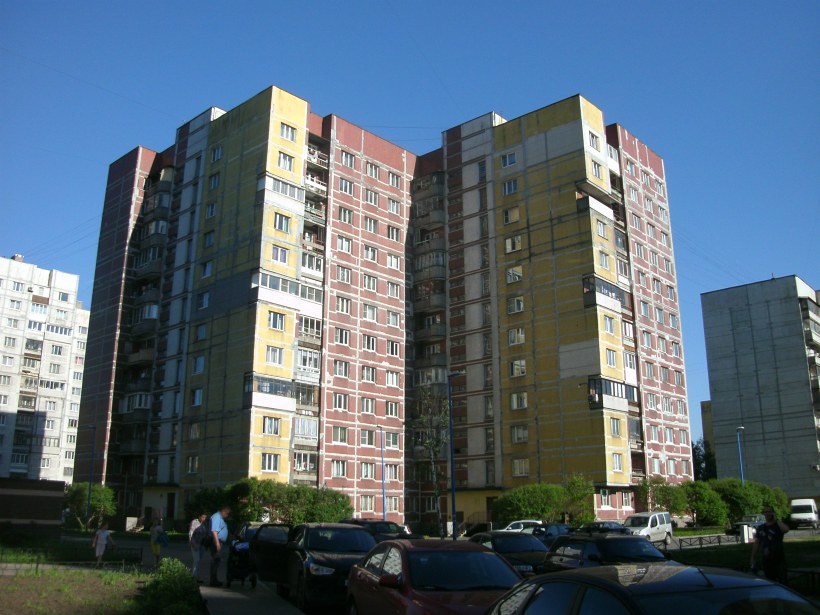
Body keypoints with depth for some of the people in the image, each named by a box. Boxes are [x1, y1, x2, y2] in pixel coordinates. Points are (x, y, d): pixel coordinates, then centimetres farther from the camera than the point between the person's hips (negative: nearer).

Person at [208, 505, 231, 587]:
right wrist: (217, 543, -27)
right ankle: (214, 581, -5)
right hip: (216, 542, -11)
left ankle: (214, 580, 20)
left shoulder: (220, 518, 18)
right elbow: (214, 531, -24)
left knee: (216, 561, 14)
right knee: (215, 561, -8)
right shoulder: (217, 517, -15)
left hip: (219, 542, 11)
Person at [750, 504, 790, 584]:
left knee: (782, 582, -9)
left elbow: (786, 529, -27)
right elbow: (756, 543, 11)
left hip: (779, 559, -4)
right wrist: (753, 559, 7)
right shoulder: (760, 528, 10)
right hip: (766, 559, 4)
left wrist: (776, 519, -14)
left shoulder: (778, 525, -2)